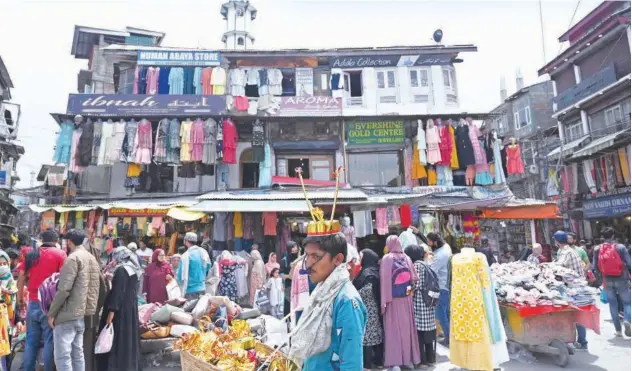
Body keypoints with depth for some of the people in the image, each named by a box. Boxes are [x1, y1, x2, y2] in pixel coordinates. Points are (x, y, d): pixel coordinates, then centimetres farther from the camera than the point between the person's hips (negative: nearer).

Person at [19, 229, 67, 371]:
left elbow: (21, 277, 12)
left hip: (33, 302, 4)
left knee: (31, 341, 13)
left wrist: (20, 296, 24)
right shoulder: (60, 254, -5)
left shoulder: (31, 254, 9)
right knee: (49, 340, 3)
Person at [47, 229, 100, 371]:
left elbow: (64, 289, -17)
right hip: (82, 313, 8)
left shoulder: (73, 258, -11)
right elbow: (95, 288, 13)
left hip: (67, 314, -8)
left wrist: (51, 313, -8)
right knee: (77, 354, 13)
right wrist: (89, 308, 16)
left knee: (62, 356, -4)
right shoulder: (92, 258, 13)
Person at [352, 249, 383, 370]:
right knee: (375, 334, 13)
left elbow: (367, 291, -24)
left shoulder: (368, 273, -17)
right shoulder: (373, 270, 11)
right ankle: (378, 361, 21)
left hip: (367, 310, -9)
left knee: (366, 336, -4)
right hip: (374, 309, 9)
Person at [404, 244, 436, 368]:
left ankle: (422, 360, 4)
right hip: (427, 302, 9)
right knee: (427, 330, 13)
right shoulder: (424, 264, 13)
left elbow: (416, 285, -16)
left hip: (419, 302, -9)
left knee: (419, 331, -2)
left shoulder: (416, 265, -12)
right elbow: (426, 284, 15)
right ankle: (430, 358, 21)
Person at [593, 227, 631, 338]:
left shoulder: (597, 249, -2)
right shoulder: (620, 247, -8)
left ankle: (618, 329, 14)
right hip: (621, 279, -2)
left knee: (613, 303, 12)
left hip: (607, 280, 2)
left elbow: (594, 266, 0)